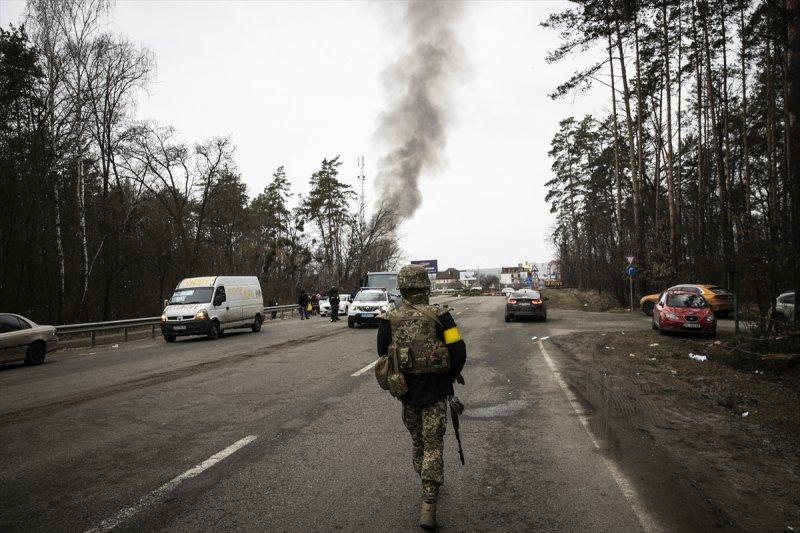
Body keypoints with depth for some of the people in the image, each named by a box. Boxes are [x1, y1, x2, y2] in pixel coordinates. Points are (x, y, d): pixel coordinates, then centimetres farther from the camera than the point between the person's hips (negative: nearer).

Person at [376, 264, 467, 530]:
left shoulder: (389, 320, -5)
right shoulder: (439, 316, -13)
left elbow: (384, 357, 2)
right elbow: (458, 352, -13)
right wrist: (451, 375, 7)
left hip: (407, 392, 3)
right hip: (435, 393, -3)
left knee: (417, 441, 23)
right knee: (433, 446, 6)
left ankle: (429, 486, 40)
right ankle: (428, 505, 1)